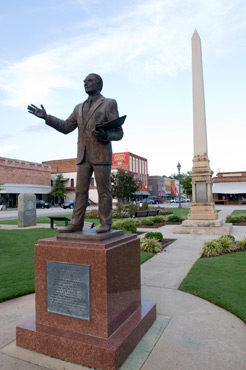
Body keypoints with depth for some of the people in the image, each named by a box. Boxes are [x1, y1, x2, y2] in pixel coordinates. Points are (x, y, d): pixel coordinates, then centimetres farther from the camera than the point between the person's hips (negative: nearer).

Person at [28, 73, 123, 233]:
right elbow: (66, 127, 16)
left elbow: (118, 133, -3)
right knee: (81, 191, 1)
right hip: (83, 156, 5)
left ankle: (105, 224, 4)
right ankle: (76, 224, 4)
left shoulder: (109, 104, 3)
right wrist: (46, 117, 5)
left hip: (102, 155, -5)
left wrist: (104, 135, -24)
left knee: (103, 191, -3)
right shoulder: (79, 108, 20)